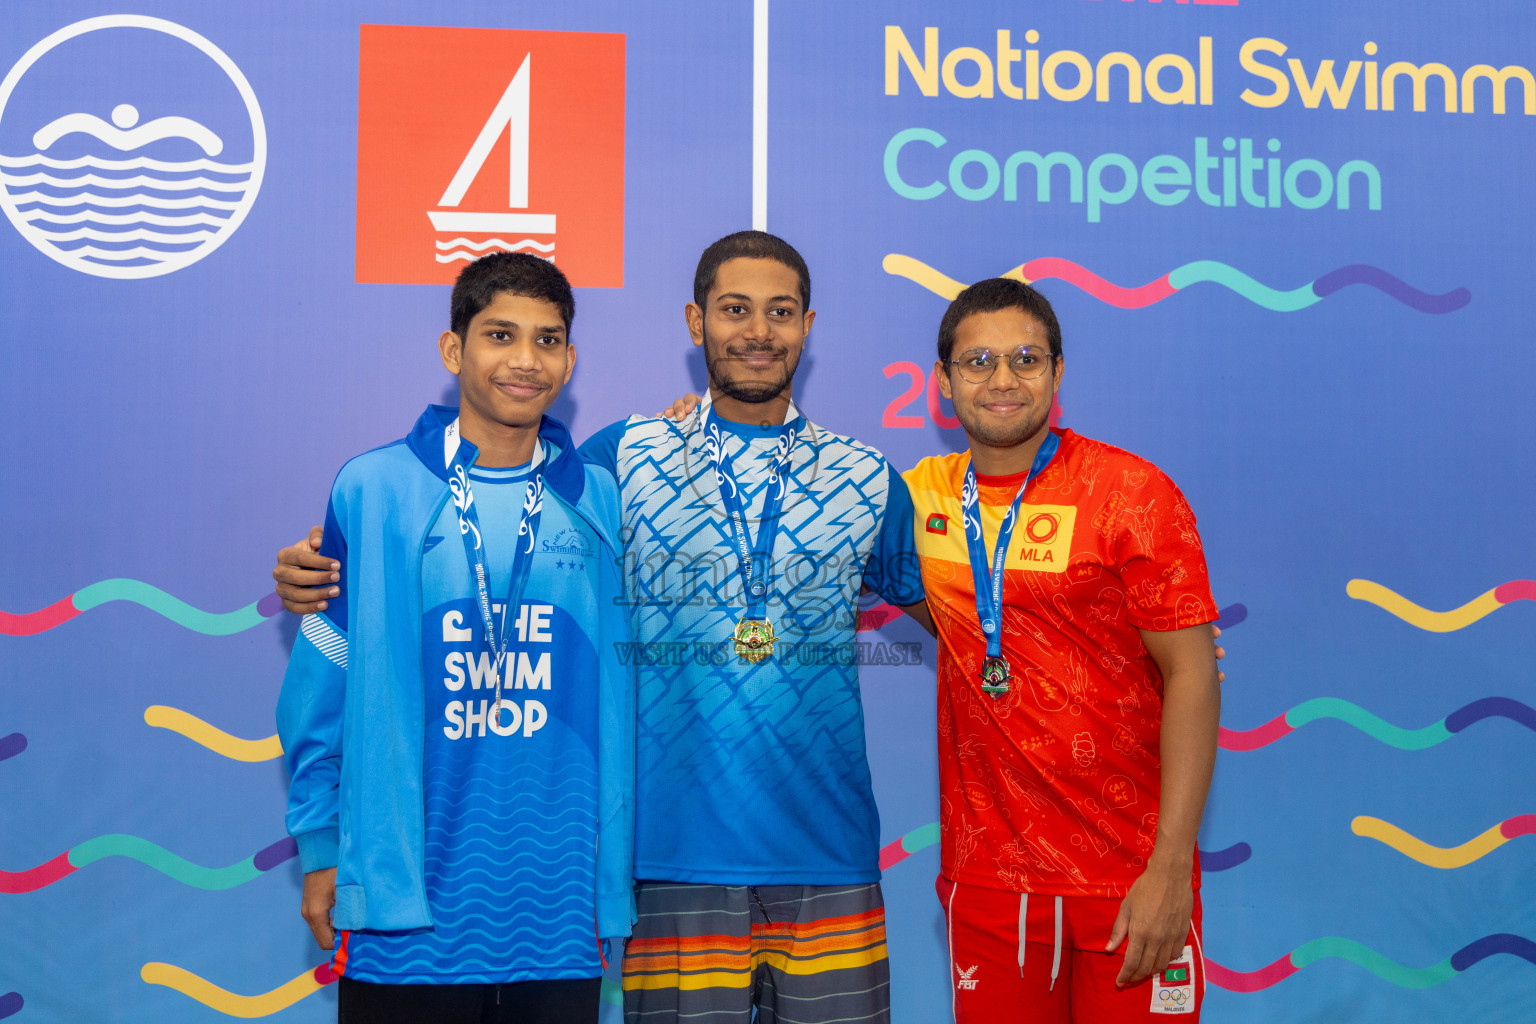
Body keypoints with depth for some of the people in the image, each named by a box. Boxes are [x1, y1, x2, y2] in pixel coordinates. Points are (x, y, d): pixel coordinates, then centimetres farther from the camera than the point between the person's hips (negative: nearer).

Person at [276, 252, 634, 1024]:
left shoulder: (598, 500, 4)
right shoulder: (372, 489, -2)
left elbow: (614, 694, 7)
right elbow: (320, 686, 3)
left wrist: (612, 870, 5)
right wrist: (321, 850, 2)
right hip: (402, 901, -2)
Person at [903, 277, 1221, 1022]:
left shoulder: (1131, 493, -7)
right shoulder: (922, 493, 5)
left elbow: (1191, 675, -8)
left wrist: (1171, 866, -15)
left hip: (1128, 871, -3)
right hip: (987, 873, 3)